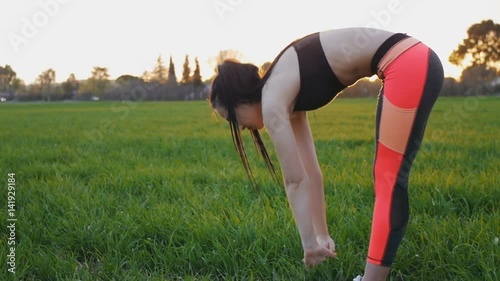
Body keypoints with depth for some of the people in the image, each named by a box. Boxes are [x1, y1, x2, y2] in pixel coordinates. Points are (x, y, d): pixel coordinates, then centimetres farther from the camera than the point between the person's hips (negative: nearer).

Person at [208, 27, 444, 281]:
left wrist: (310, 245, 2)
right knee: (385, 178, 13)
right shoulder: (286, 95, 17)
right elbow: (311, 174, 19)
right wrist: (323, 236, 23)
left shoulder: (272, 102, -7)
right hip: (410, 63, 9)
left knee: (389, 180, -6)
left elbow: (295, 181, -6)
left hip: (409, 66, -9)